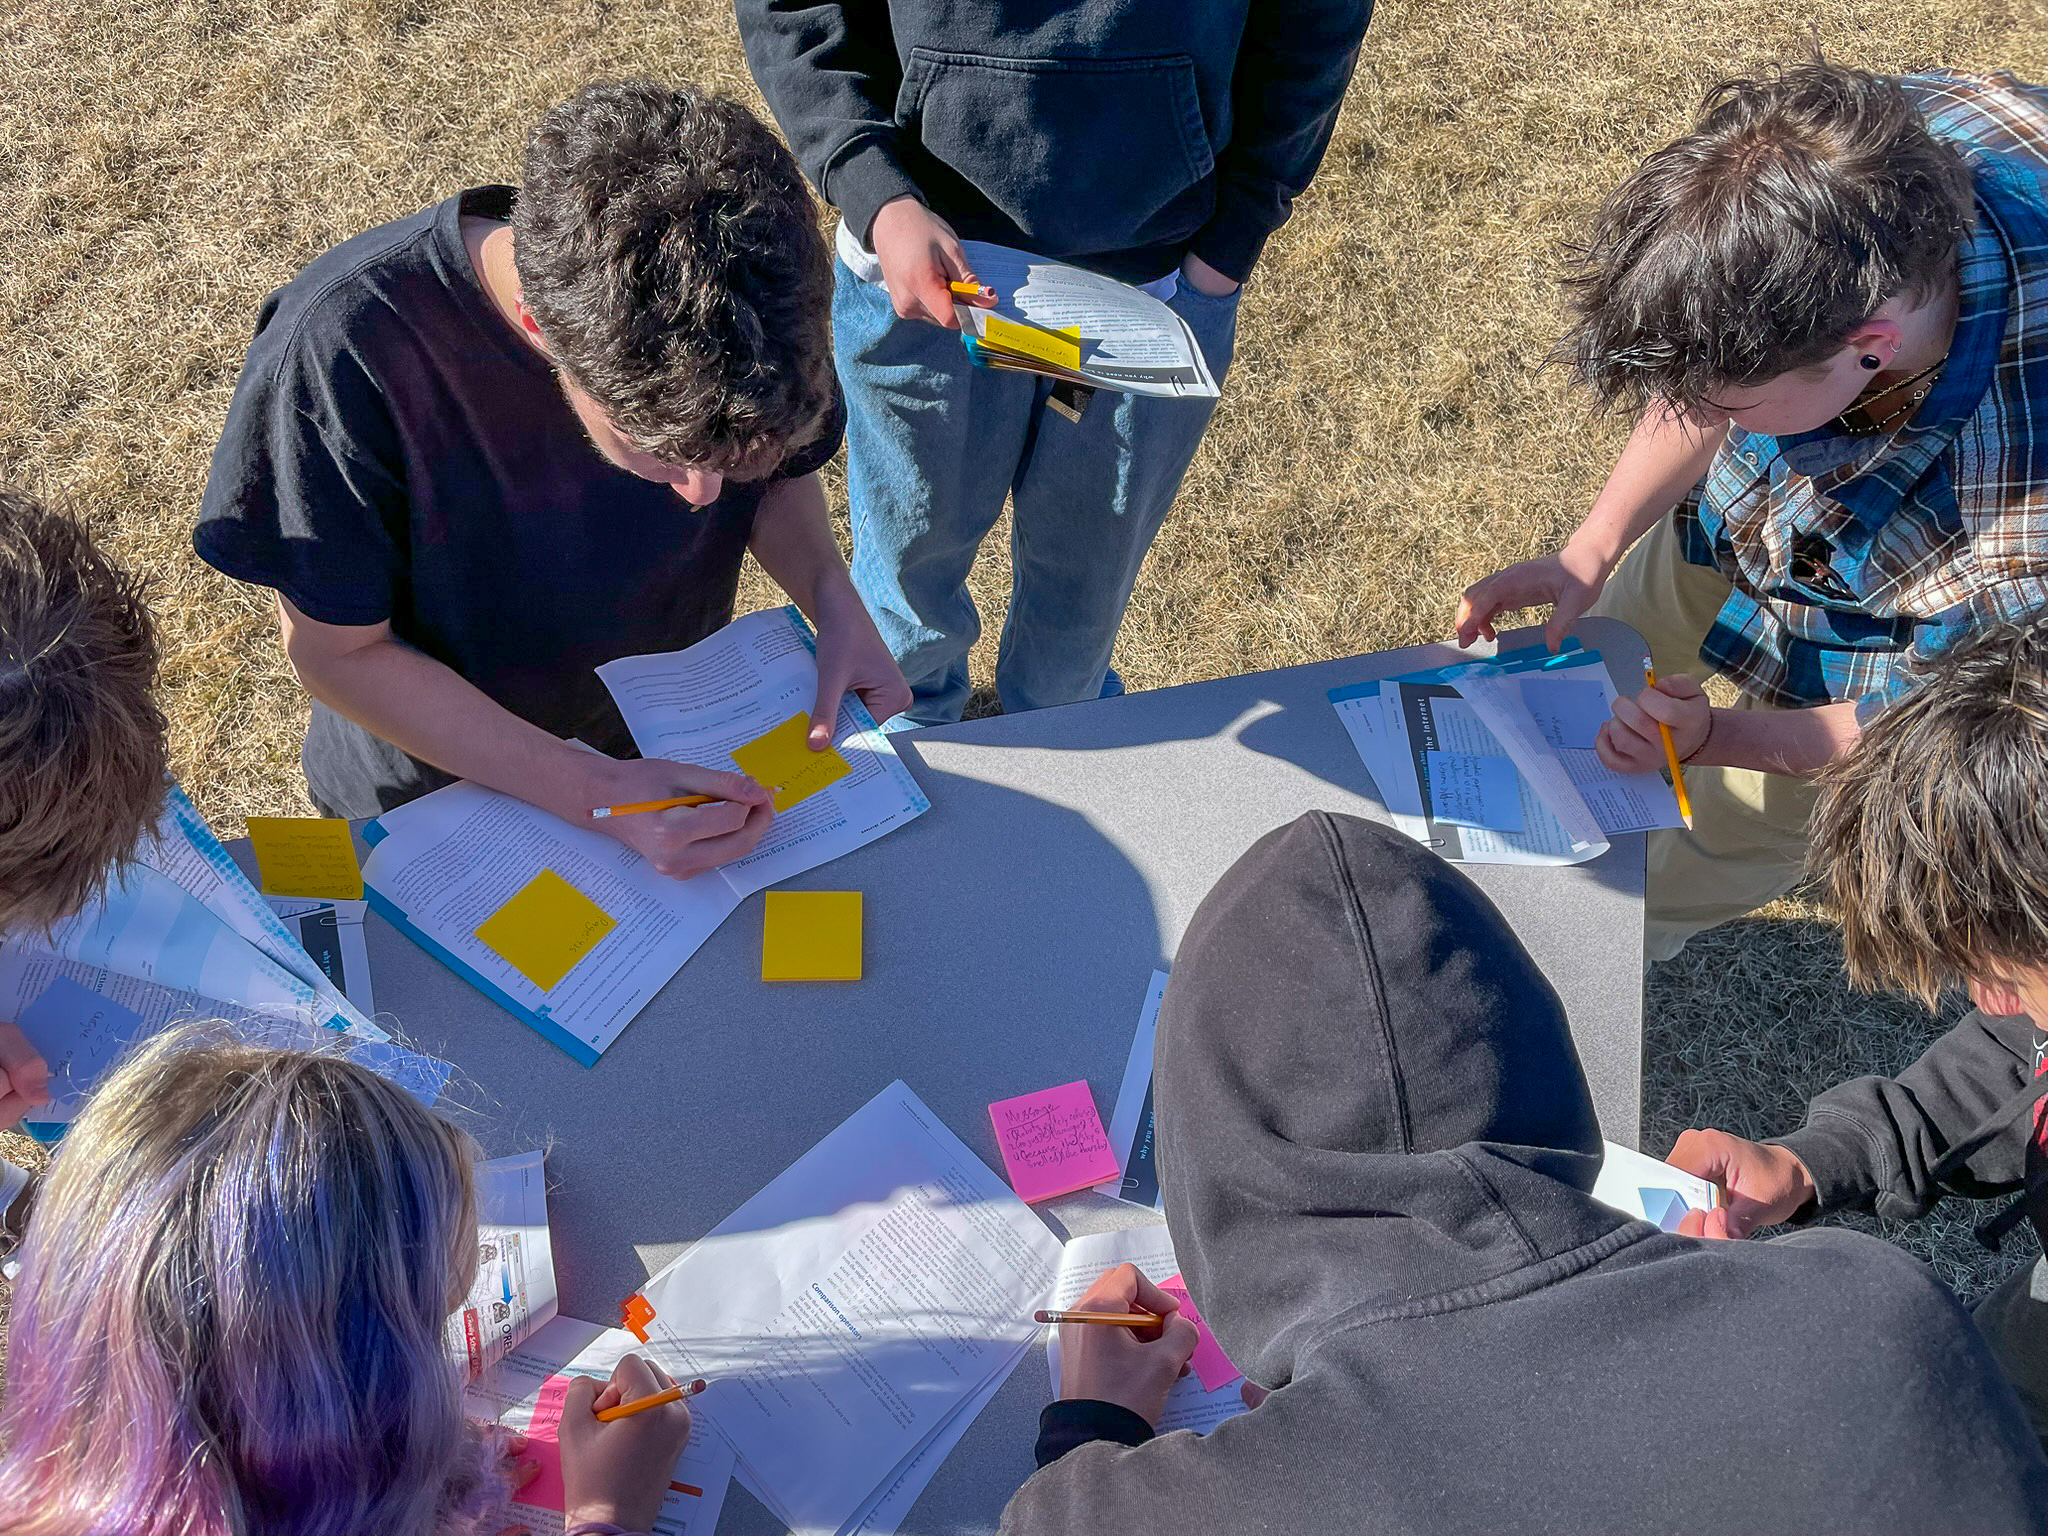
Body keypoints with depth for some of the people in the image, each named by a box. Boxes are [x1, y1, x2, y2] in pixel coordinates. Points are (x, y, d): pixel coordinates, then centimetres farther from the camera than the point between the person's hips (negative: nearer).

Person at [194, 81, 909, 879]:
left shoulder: (739, 297, -26)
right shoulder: (342, 351, -37)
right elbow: (334, 651, -27)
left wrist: (832, 599, -25)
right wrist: (594, 792, -35)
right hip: (433, 793, -2)